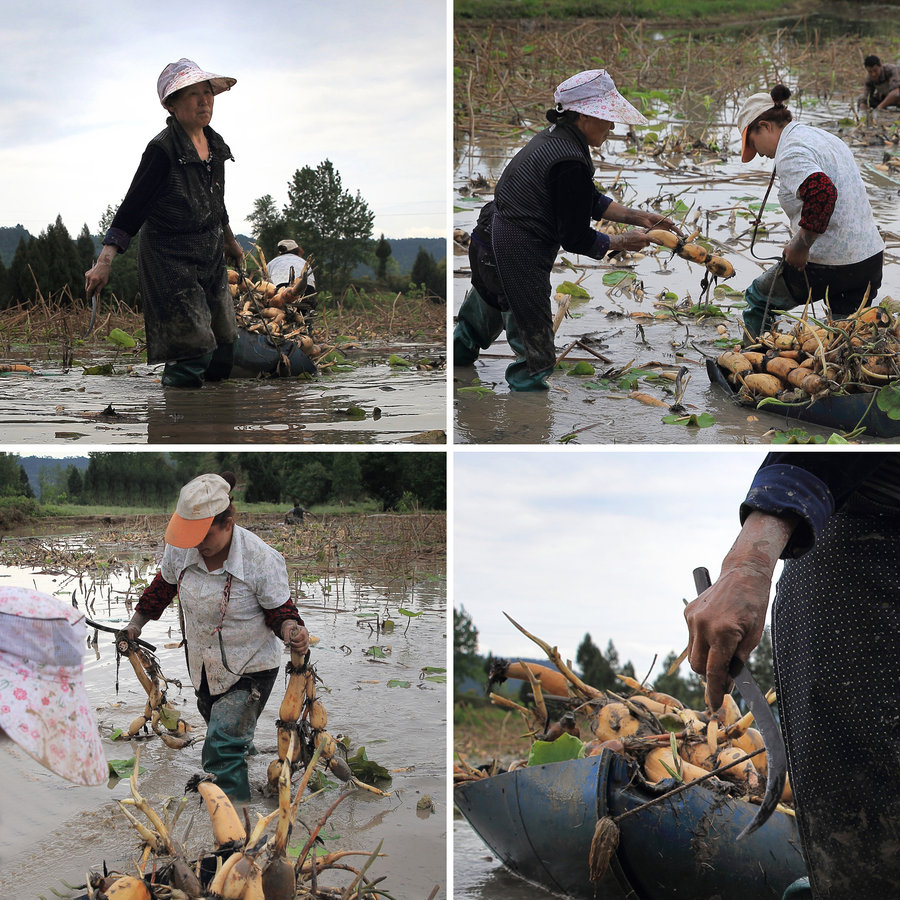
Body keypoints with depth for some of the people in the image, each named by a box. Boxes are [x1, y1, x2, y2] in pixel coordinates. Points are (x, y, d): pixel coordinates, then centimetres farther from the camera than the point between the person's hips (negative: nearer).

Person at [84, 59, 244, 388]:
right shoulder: (163, 150, -16)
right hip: (169, 260, -8)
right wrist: (104, 262, -23)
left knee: (221, 361, 8)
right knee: (194, 353, -15)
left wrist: (230, 242, 36)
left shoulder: (215, 145, 7)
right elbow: (132, 207, -17)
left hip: (211, 260, 8)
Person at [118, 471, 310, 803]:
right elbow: (164, 585, 7)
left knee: (221, 750, -15)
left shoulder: (261, 559, -29)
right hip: (202, 664, 6)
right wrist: (138, 621, 9)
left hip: (250, 668, -6)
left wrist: (292, 630, -39)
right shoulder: (180, 549, -16)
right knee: (214, 719, 31)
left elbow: (279, 611, -18)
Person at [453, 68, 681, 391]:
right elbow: (576, 239, -16)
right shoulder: (571, 164, -23)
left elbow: (589, 201, 19)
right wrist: (623, 242, -2)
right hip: (518, 262, -11)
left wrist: (637, 216, 14)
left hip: (487, 247, 11)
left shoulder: (552, 138, 7)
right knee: (535, 359, 0)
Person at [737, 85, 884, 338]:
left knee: (758, 300, 16)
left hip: (829, 266, -8)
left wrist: (800, 247, -23)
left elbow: (822, 192, -33)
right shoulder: (824, 137, 16)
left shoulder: (790, 153, -15)